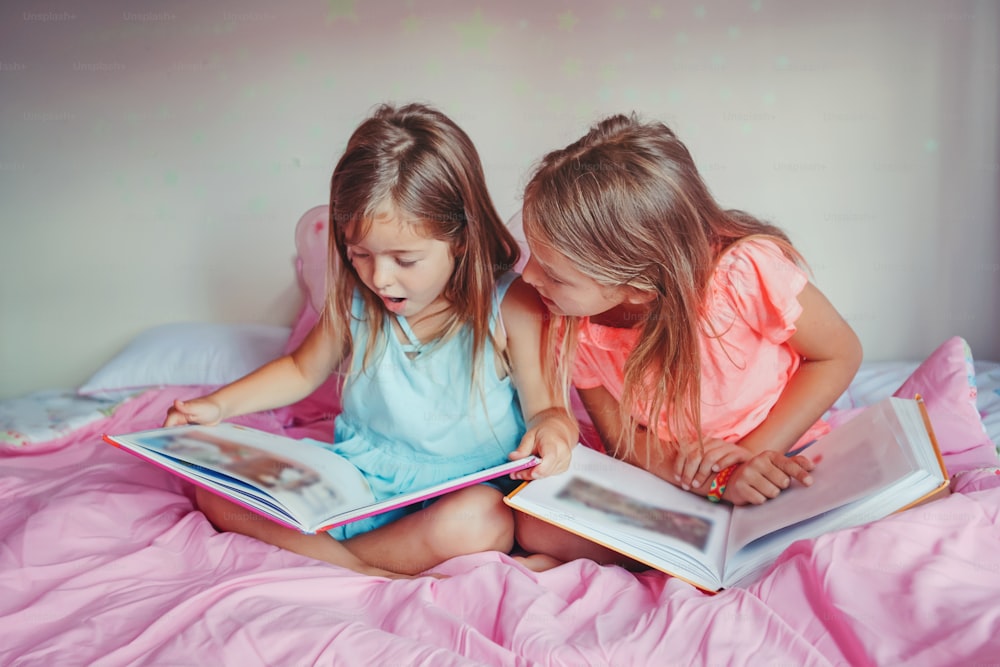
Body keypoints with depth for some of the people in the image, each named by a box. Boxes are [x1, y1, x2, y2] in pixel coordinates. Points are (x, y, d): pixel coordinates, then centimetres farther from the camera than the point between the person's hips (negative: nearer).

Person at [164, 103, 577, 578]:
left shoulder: (510, 307, -14)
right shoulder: (355, 300, -2)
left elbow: (545, 407, -8)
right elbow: (302, 370, 16)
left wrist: (552, 431, -33)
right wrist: (219, 405, 5)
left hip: (457, 494, -4)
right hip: (355, 478, 4)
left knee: (483, 524, -39)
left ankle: (332, 553, -15)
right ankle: (374, 573, -22)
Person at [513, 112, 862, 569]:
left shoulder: (745, 271, -30)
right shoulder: (575, 329, -16)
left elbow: (839, 354, -13)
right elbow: (617, 433, -4)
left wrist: (752, 455, -19)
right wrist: (679, 465, -26)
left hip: (779, 460, 0)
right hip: (670, 480, 0)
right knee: (536, 526, -22)